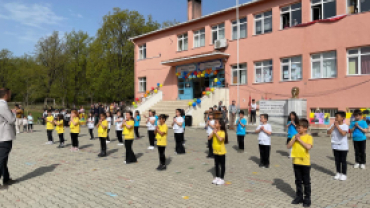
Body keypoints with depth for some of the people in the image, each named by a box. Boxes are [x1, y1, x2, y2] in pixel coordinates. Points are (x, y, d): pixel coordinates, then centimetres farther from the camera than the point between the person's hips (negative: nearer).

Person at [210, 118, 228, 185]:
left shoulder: (222, 132, -17)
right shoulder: (214, 131, 4)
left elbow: (220, 139, -33)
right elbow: (209, 137, -3)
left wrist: (216, 133, -25)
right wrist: (213, 132, -14)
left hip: (221, 152, -7)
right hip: (215, 151, 7)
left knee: (222, 165, 6)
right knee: (216, 165, 16)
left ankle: (222, 179, 14)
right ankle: (217, 177, 28)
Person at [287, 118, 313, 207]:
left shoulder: (309, 137, -9)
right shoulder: (295, 136, 5)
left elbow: (308, 147, -25)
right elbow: (288, 146, -2)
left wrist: (299, 139, -20)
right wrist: (294, 139, -11)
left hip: (305, 162, -5)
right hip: (296, 162, 5)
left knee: (306, 182, 7)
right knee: (298, 181, 14)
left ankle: (307, 198, 18)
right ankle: (299, 197, 25)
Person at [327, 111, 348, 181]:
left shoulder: (345, 126, -12)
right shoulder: (333, 125, 1)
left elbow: (343, 133, -27)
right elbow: (329, 132, -8)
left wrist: (337, 126, -22)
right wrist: (333, 126, -13)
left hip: (343, 147, -4)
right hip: (335, 146, 4)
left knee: (343, 161, 7)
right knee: (337, 160, 13)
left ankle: (344, 174, 17)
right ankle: (338, 173, 24)